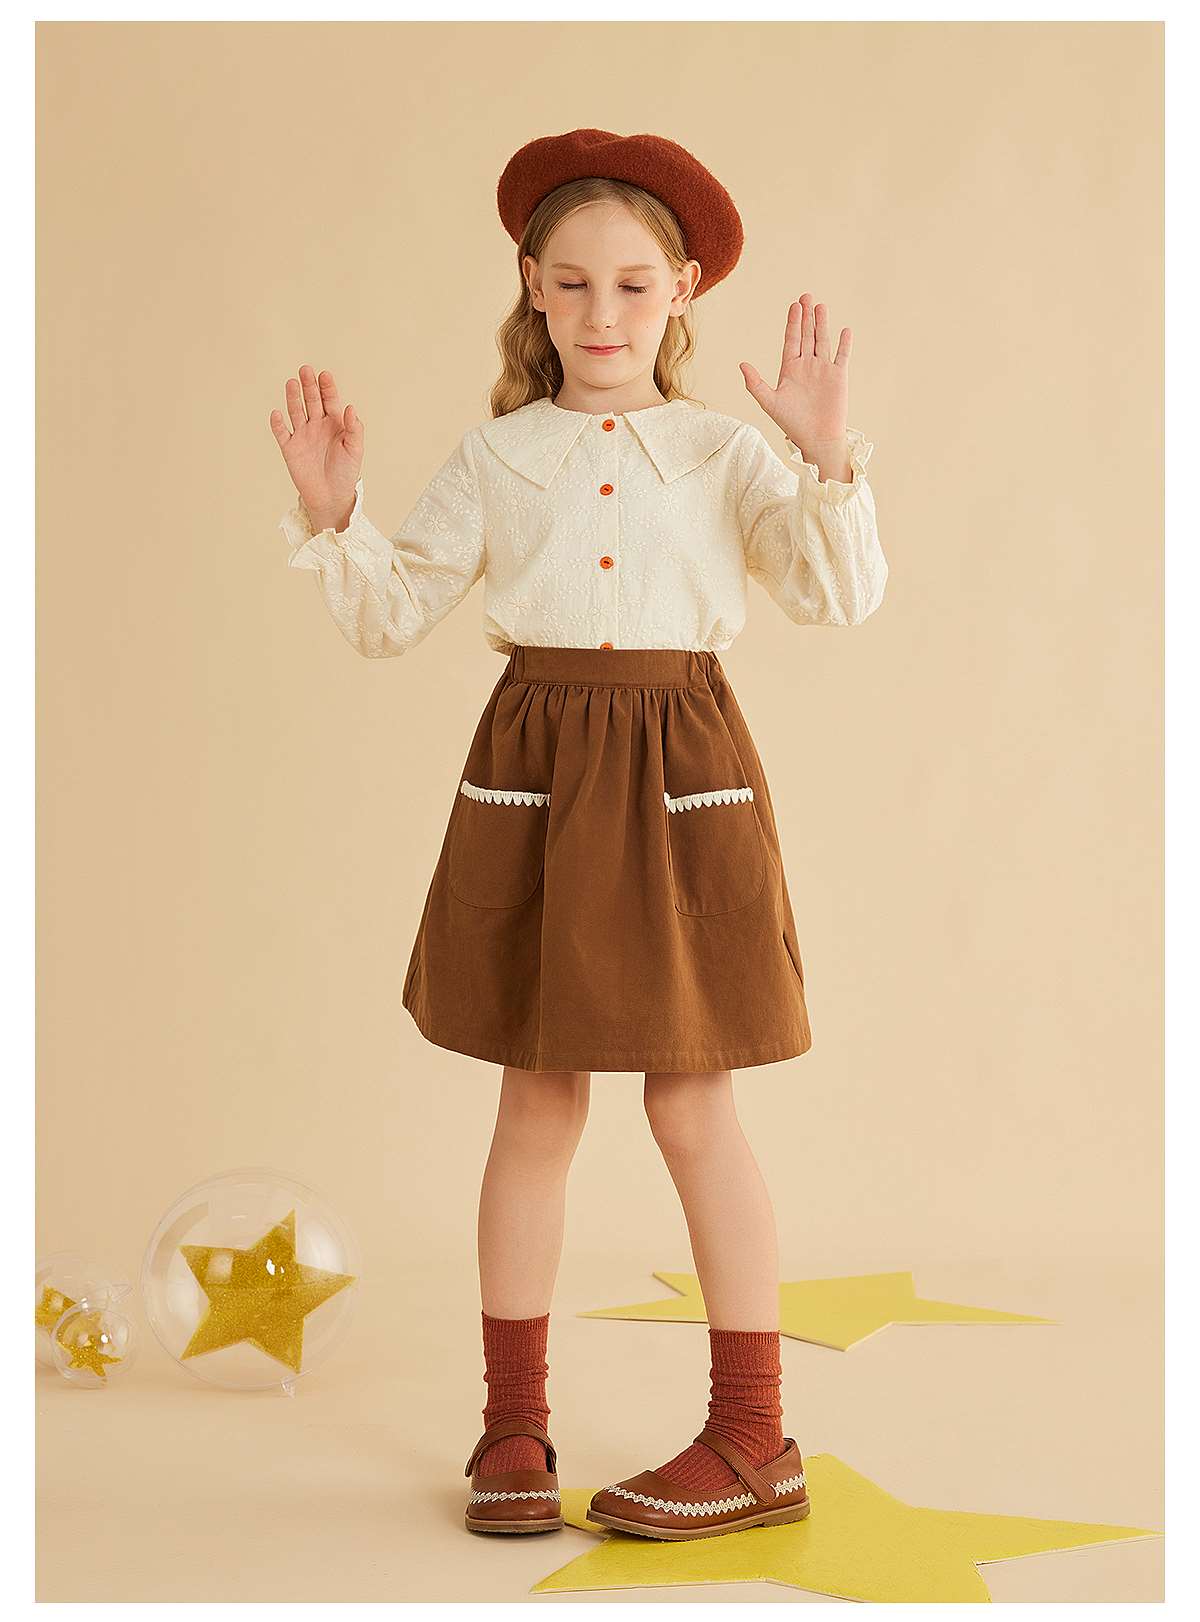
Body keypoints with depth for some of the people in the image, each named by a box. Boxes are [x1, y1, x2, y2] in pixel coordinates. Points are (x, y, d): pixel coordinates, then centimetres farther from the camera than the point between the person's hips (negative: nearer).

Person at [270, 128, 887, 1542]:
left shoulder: (725, 452, 3)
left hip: (680, 771, -1)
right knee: (537, 1103, 6)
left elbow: (839, 593, -8)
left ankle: (754, 1438, 12)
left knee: (692, 1107, 1)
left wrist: (826, 456, -20)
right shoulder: (495, 458, 7)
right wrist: (329, 516, -9)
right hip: (534, 771, 2)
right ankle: (513, 1427, 18)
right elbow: (389, 616, 7)